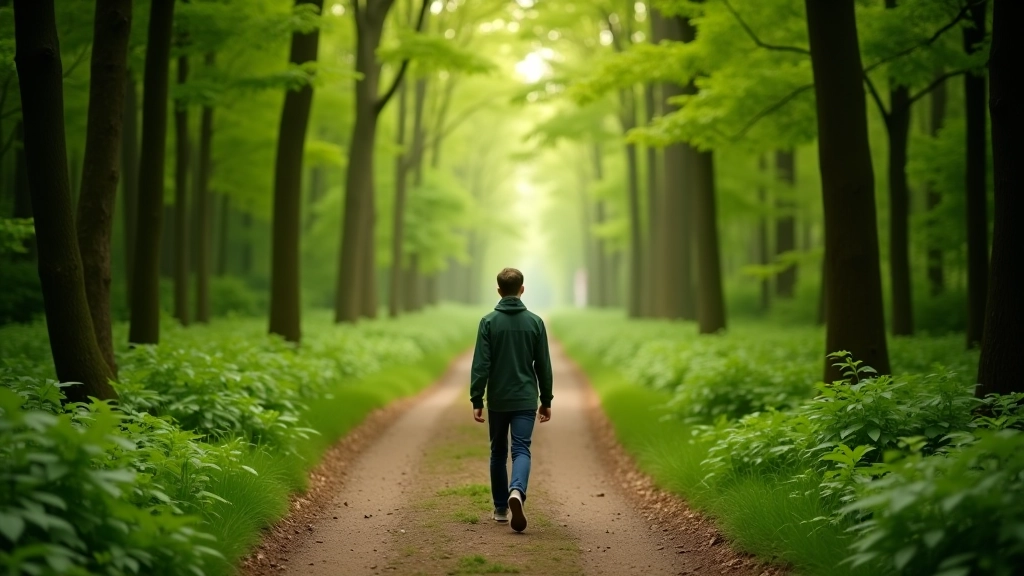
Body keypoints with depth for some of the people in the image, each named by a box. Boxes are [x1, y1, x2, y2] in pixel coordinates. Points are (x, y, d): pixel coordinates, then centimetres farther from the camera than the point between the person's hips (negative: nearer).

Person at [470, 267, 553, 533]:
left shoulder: (489, 322, -5)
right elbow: (543, 365, 3)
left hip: (497, 400, 0)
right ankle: (517, 492, -32)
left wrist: (476, 400, -5)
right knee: (521, 450, -4)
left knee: (498, 453, 14)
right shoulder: (535, 321, 0)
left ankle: (500, 508, 21)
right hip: (525, 400, 0)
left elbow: (480, 364, -9)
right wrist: (546, 400, 11)